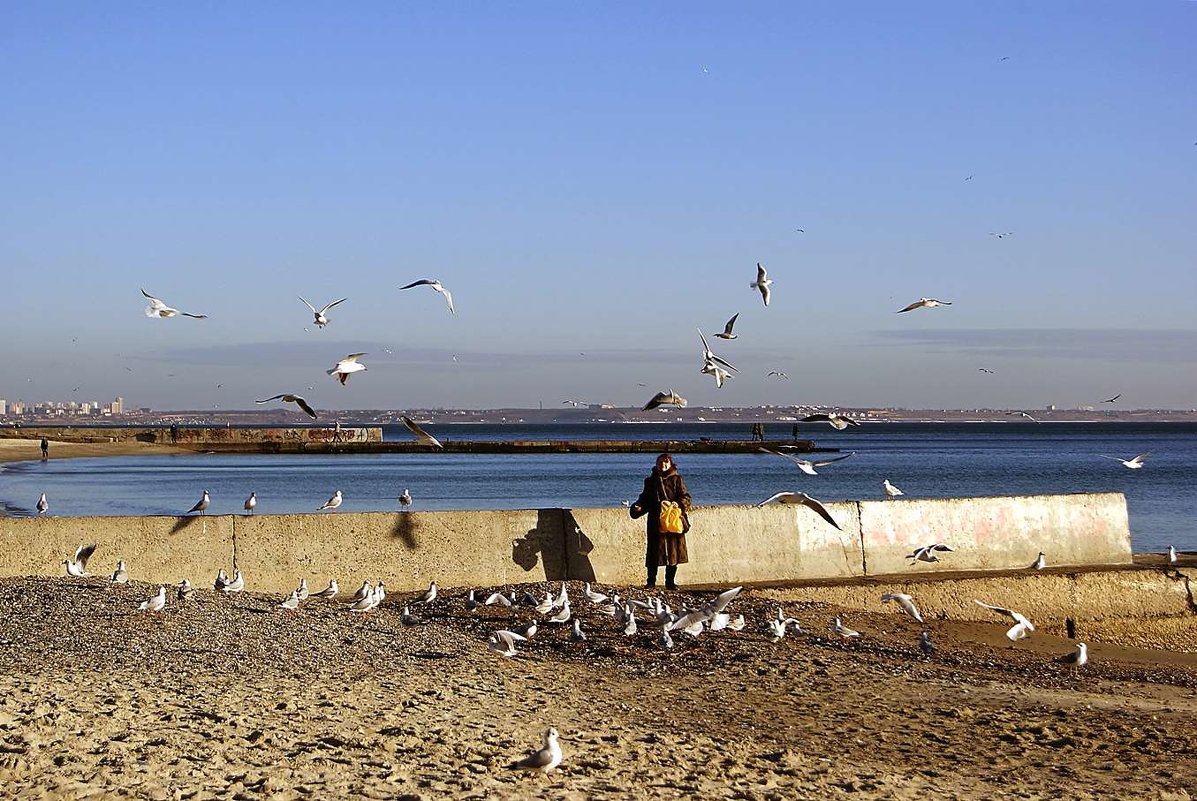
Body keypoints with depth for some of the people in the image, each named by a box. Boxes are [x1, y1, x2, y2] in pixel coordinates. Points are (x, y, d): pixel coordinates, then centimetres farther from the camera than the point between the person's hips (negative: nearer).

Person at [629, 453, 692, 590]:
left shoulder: (677, 479, 5)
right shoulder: (650, 481, 13)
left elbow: (685, 497, 0)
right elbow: (645, 499, 18)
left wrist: (678, 503, -20)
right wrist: (638, 507, -2)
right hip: (655, 522, 1)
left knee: (673, 551, 1)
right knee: (654, 552, -3)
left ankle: (670, 582, 10)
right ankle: (651, 581, 5)